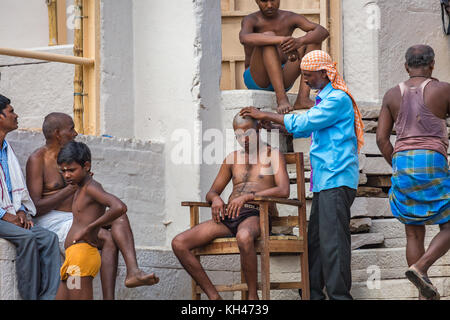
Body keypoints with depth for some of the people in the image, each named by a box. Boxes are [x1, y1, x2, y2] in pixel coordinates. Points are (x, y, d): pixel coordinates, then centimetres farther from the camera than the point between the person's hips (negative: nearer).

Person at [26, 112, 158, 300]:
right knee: (109, 239, -27)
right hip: (52, 222, -7)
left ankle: (133, 271, -43)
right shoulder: (37, 160, -6)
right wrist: (71, 189, -19)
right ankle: (108, 298, -32)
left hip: (76, 220, 7)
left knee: (120, 217, -20)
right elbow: (35, 206, -15)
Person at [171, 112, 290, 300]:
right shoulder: (232, 159, 25)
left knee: (244, 237, -45)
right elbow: (211, 192, 28)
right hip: (228, 217, 6)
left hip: (256, 215, -6)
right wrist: (216, 199, 1)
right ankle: (213, 296, -14)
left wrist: (248, 197, -17)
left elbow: (284, 191, -7)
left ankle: (253, 296, -29)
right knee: (179, 243, -17)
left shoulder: (272, 155, 9)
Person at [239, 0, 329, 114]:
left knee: (313, 39, -10)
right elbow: (244, 39, -34)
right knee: (268, 35, -28)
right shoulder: (251, 20, -8)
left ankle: (303, 97, -25)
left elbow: (323, 32, -12)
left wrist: (300, 41, -34)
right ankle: (281, 99, -39)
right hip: (256, 78, -4)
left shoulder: (290, 18, 3)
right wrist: (282, 40, -46)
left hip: (283, 77, 4)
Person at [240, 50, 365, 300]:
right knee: (316, 239, 10)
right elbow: (306, 129, 31)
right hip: (324, 181, 10)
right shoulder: (324, 100, 21)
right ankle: (313, 293, 14)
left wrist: (265, 115, -5)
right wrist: (269, 121, 22)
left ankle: (339, 294, -12)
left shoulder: (338, 99, -11)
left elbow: (303, 124, -14)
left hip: (337, 179, -10)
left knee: (333, 240, -12)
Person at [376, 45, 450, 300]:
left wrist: (398, 169, 16)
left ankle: (425, 295, 11)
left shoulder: (392, 95, 10)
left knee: (415, 233, 12)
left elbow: (382, 138, 7)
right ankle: (420, 267, -19)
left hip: (402, 163, 5)